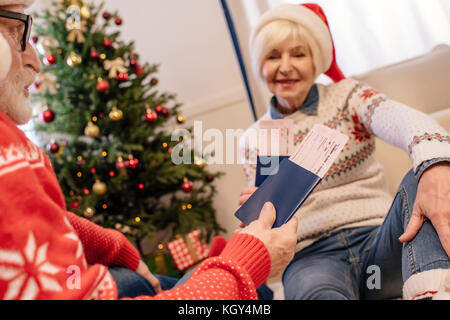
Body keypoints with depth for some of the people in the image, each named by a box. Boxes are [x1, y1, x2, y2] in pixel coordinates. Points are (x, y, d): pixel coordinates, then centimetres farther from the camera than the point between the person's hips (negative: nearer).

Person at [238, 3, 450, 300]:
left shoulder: (348, 96, 5)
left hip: (378, 241, 1)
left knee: (420, 180, -33)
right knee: (318, 292, -40)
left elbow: (404, 119, -20)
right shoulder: (252, 141, 11)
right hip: (311, 256, -1)